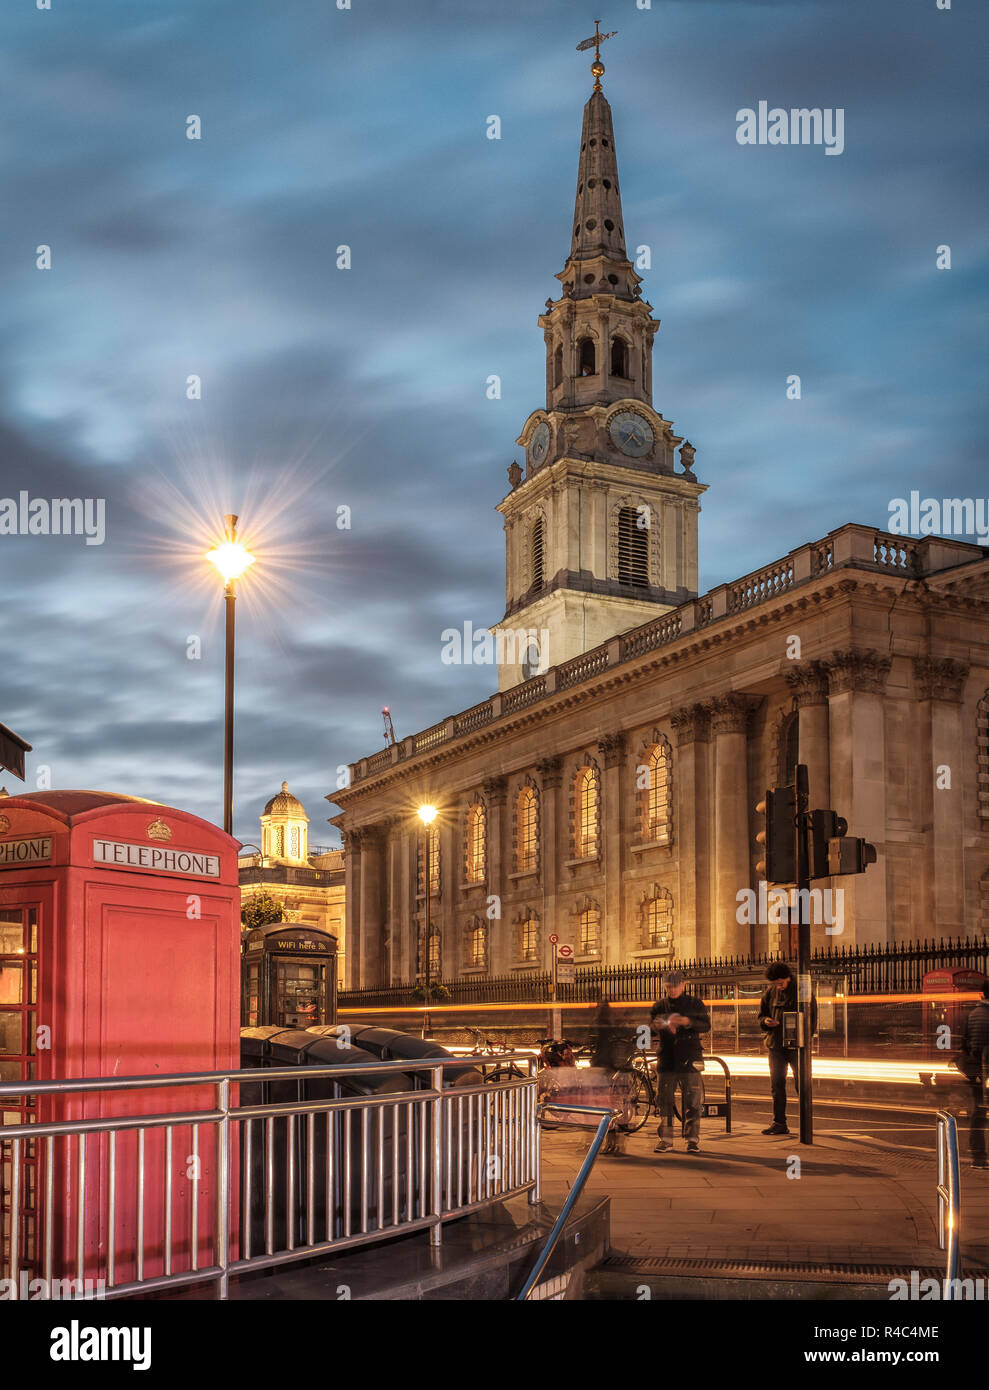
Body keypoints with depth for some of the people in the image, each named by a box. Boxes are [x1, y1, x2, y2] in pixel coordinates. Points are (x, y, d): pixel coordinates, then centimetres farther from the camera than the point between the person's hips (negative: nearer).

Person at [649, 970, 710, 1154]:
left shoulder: (694, 1003, 5)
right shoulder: (659, 1006, 11)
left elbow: (706, 1025, -3)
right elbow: (651, 1030, 7)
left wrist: (687, 1021, -21)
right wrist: (656, 1025, -18)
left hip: (689, 1057, -2)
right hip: (667, 1057, 2)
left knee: (692, 1100, -2)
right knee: (665, 1099, 1)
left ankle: (693, 1139, 6)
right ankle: (665, 1139, 7)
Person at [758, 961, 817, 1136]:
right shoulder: (770, 993, 9)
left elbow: (812, 1017, -1)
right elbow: (761, 1016, 16)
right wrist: (766, 1021, -8)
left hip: (796, 1045, -4)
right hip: (775, 1045, 4)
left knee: (801, 1085, -1)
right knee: (776, 1085, 5)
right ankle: (779, 1123, 11)